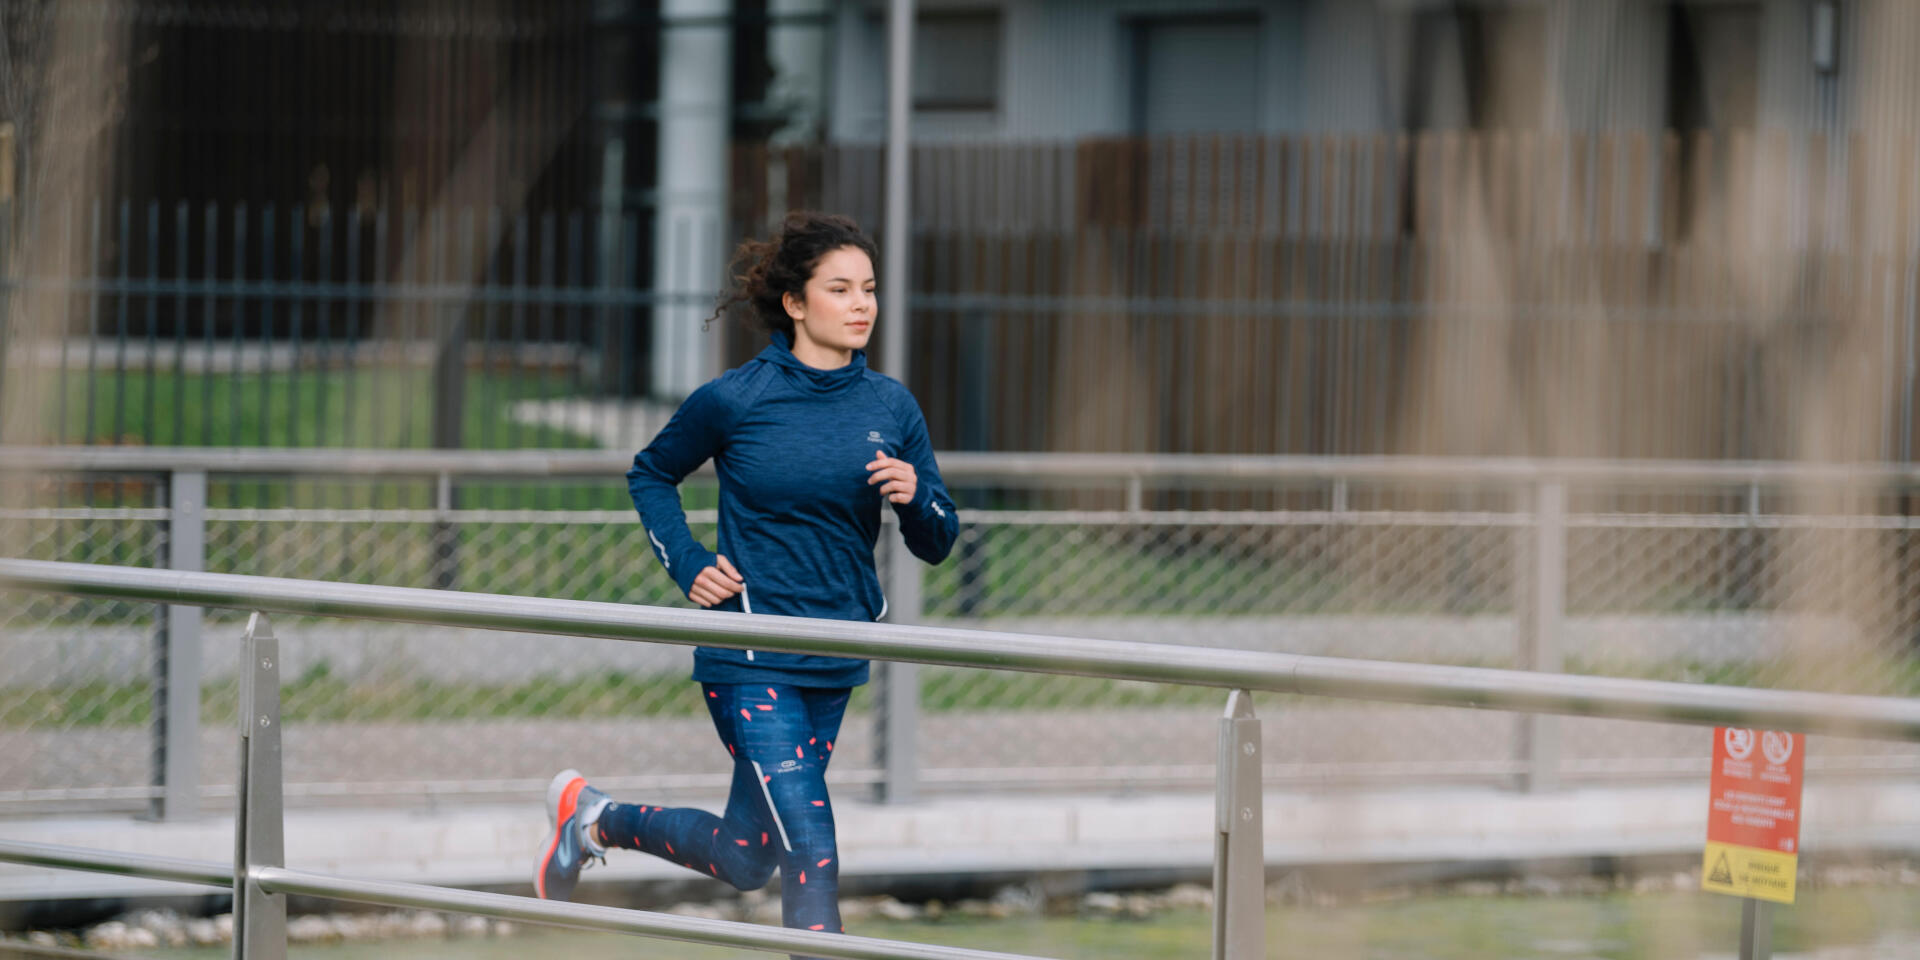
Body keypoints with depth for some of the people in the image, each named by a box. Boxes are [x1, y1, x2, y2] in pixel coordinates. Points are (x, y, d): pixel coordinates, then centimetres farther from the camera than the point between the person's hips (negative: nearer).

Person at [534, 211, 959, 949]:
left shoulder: (890, 407, 3)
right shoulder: (735, 400, -8)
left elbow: (936, 544, 8)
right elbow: (650, 474, 10)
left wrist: (916, 498, -14)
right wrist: (687, 564, -4)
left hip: (836, 662, 6)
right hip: (751, 659, -6)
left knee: (744, 861, 17)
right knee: (811, 855, -15)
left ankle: (593, 818, 39)